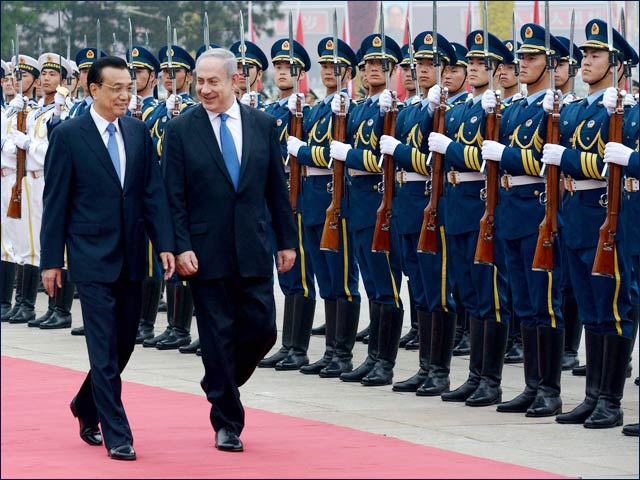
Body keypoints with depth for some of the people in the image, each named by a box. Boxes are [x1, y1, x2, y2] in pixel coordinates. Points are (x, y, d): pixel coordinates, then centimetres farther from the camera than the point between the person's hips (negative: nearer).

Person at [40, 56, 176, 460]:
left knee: (125, 341, 12)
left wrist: (165, 244, -4)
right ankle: (117, 435, -3)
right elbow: (56, 201, -4)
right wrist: (51, 260, -5)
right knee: (105, 347, -6)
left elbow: (154, 191, 6)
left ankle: (87, 408, 34)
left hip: (132, 257, 5)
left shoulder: (139, 132, 7)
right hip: (92, 256, -5)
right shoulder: (68, 135, -6)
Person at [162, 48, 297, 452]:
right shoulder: (182, 130, -3)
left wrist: (288, 240, 7)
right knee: (218, 336, 2)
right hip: (207, 250, -2)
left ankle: (222, 383, 29)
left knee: (262, 329, 0)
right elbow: (174, 198, -4)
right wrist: (181, 247, -12)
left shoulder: (263, 125, 4)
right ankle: (227, 422, 12)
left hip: (253, 249, 2)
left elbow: (277, 188, 9)